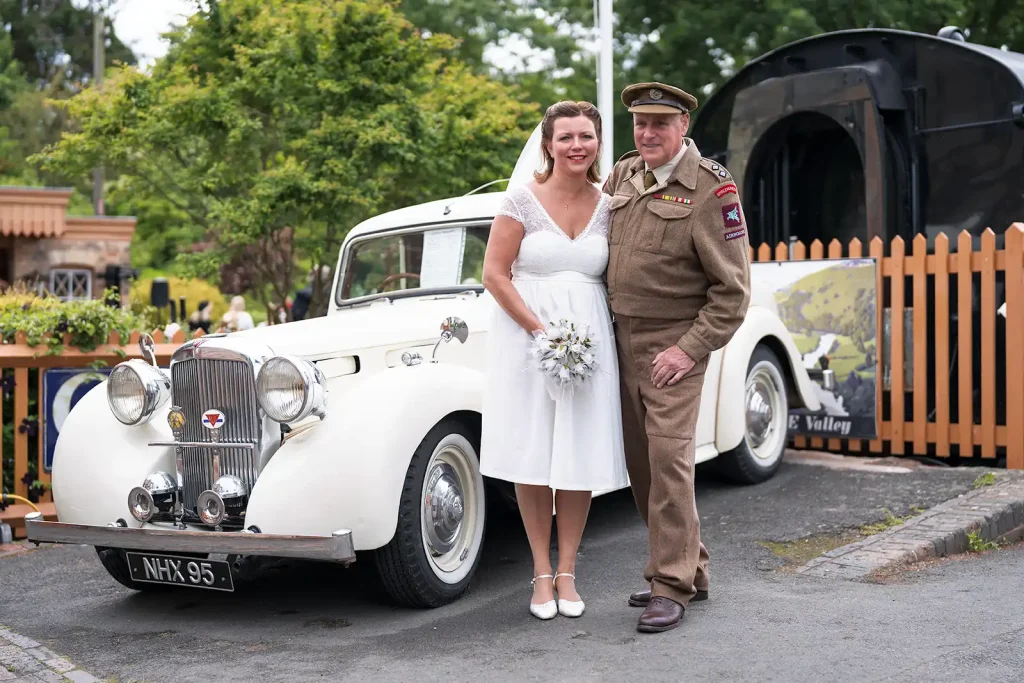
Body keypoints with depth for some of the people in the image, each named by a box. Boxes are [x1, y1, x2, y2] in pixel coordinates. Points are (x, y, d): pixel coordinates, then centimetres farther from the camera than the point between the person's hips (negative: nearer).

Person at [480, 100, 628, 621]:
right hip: (524, 333, -3)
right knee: (531, 458, 2)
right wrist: (540, 329, -14)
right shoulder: (523, 199, -4)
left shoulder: (608, 205, 7)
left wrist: (588, 335, -1)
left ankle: (567, 572, 17)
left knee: (582, 457, 3)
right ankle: (542, 573, 16)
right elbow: (494, 274, -6)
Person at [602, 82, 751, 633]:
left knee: (668, 458, -13)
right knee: (640, 461, 11)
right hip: (622, 338, 7)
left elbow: (732, 288, -12)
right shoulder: (622, 174, 8)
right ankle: (690, 570, 24)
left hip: (673, 343, -7)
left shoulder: (711, 189, -12)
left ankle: (672, 587, -3)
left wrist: (691, 349, -18)